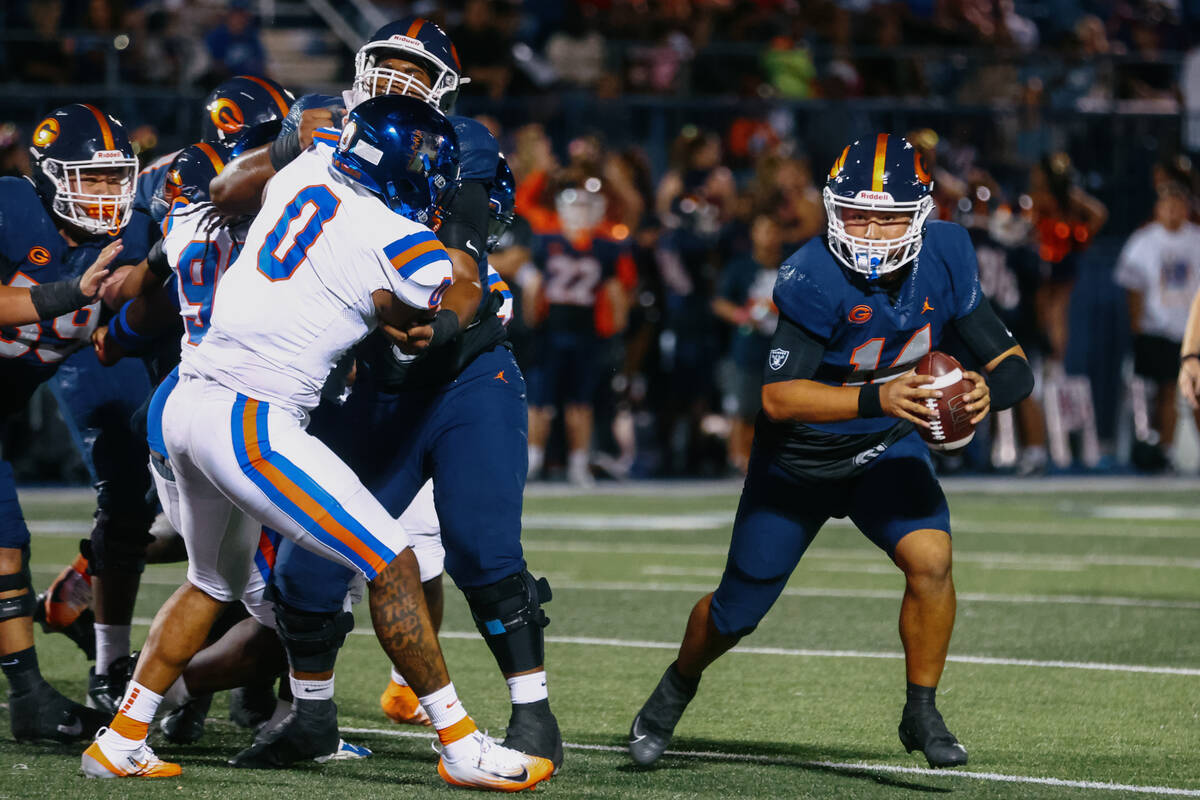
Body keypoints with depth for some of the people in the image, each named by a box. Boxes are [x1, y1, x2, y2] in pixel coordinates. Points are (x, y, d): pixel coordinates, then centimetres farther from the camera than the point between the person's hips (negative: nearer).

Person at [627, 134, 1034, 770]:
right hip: (799, 458, -2)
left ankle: (922, 715, -5)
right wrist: (876, 398, -49)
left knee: (929, 557, -25)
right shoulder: (815, 279, -31)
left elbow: (1013, 365, -14)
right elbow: (777, 398, -36)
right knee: (737, 613, 11)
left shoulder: (943, 262, -18)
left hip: (887, 451, 2)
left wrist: (986, 390, -37)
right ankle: (678, 686, 45)